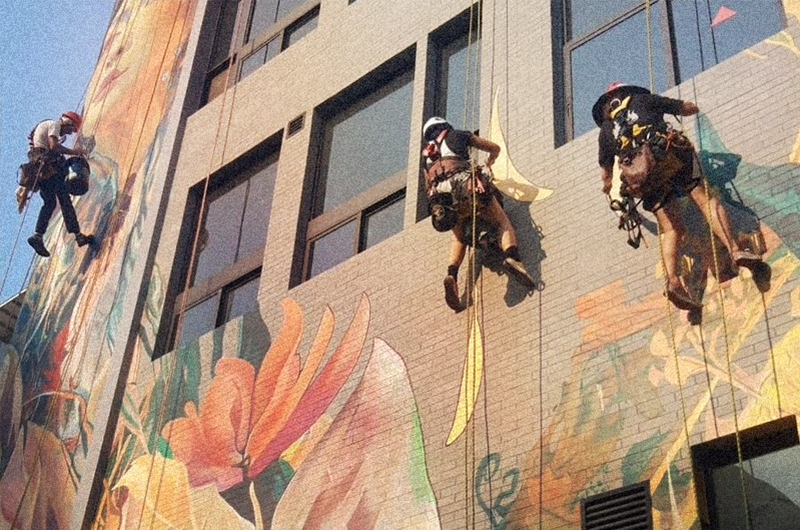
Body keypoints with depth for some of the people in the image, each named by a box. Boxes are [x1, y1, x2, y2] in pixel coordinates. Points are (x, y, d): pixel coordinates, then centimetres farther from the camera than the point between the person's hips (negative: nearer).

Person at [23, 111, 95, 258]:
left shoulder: (45, 125, 29)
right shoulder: (54, 124, -2)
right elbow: (53, 146, -17)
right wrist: (72, 151, -7)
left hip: (39, 169, 9)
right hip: (49, 166, -9)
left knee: (49, 203, 11)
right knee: (65, 200, -8)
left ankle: (38, 236, 0)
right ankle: (78, 235, -9)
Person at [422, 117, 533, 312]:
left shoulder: (428, 156, 36)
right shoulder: (459, 136, 29)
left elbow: (429, 189, 34)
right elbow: (495, 148, 35)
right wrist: (488, 164, 55)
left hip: (441, 196, 3)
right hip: (466, 184, -3)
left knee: (459, 238, 22)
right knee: (503, 222, 2)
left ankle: (452, 275, -5)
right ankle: (512, 257, -29)